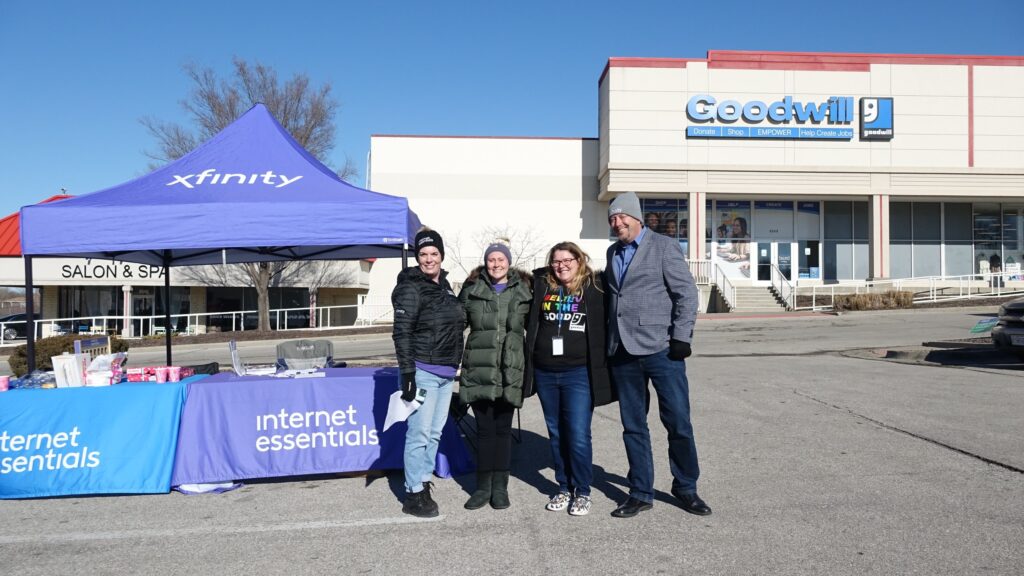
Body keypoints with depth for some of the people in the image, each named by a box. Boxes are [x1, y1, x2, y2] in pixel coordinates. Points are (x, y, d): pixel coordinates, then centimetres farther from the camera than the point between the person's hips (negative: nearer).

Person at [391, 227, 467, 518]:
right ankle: (413, 496, 5)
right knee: (419, 434, -4)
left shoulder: (444, 285, 12)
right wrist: (407, 373, -20)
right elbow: (401, 334, -14)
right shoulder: (411, 289, -11)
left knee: (435, 433, 13)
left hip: (446, 373, 8)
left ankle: (423, 483, 25)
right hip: (423, 371, -8)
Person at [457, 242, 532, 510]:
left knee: (503, 428, 7)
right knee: (484, 429, 4)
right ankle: (483, 486, 15)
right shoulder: (472, 289, 6)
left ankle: (500, 487, 16)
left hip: (510, 371, 0)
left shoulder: (523, 290, 8)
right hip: (479, 369, 0)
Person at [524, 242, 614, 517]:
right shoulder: (541, 286, 6)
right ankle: (564, 487, 27)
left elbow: (603, 327, -1)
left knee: (578, 435, -4)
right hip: (545, 373, 4)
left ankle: (582, 491, 14)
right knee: (556, 434, 13)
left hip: (579, 373, -4)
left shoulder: (594, 289, -3)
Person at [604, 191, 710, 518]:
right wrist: (608, 344, 15)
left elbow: (686, 293, -5)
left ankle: (686, 488, 19)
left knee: (678, 423, 0)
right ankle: (640, 494, 21)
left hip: (660, 349, -5)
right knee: (633, 427, 10)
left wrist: (681, 338, -12)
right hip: (622, 353, 5)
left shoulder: (664, 247, -1)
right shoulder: (613, 253, 17)